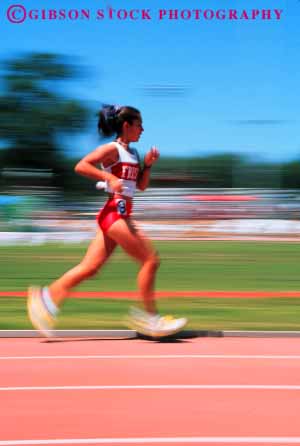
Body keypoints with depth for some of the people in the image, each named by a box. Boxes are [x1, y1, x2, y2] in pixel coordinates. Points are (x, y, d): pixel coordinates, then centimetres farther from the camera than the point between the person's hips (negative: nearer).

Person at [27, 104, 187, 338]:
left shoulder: (133, 153, 19)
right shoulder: (112, 149, -7)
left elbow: (141, 185, 24)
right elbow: (81, 166, -15)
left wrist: (148, 165, 8)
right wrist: (109, 177, -24)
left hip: (122, 215, 9)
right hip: (114, 212, -9)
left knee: (91, 267, 5)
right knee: (150, 259, -8)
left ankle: (47, 297, 7)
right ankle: (149, 317, -1)